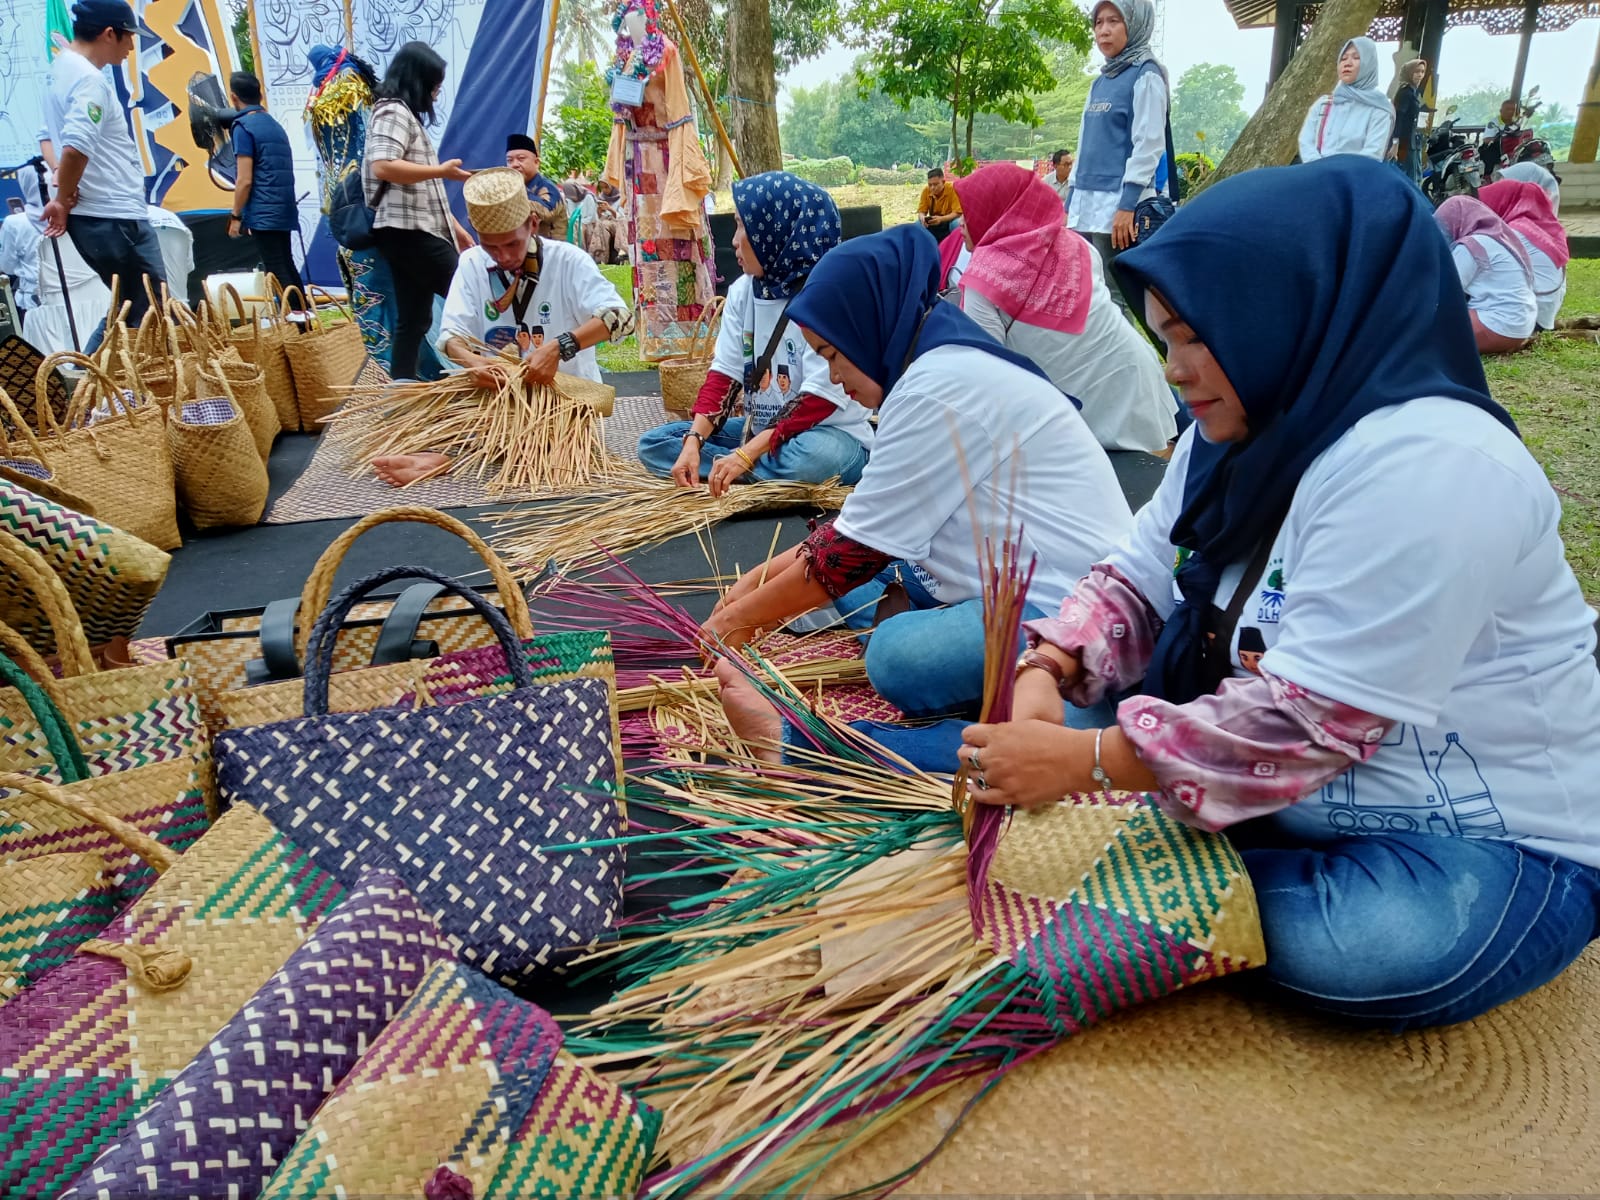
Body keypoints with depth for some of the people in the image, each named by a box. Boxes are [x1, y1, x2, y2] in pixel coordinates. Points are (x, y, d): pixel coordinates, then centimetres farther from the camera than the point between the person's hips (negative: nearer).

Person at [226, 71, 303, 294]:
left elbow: (245, 180, -14)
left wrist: (236, 216, -7)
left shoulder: (243, 126, -9)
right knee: (286, 269, 13)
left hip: (263, 213, -8)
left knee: (276, 272, -6)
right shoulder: (275, 125, 15)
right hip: (283, 210, 8)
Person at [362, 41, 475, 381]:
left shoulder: (407, 115, 24)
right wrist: (441, 170, -22)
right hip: (410, 231, -10)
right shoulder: (394, 112, -7)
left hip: (416, 231, 10)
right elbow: (383, 166, -24)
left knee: (413, 318, 7)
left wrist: (455, 227, 24)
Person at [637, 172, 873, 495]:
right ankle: (776, 475, -15)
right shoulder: (742, 291, 3)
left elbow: (818, 401, -24)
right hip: (760, 428, 7)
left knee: (811, 457, -42)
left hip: (828, 433, -7)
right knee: (654, 444, -4)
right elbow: (724, 375, -1)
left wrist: (745, 455, -30)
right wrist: (693, 442, -17)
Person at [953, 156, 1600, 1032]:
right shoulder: (1242, 428, 1)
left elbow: (1308, 721, -31)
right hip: (1302, 790, 7)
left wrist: (1082, 761, -29)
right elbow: (1137, 579, 0)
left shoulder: (1426, 466, -28)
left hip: (1491, 843, -7)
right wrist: (1048, 675, -19)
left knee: (1377, 954, -34)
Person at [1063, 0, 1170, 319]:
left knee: (1113, 299, -9)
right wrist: (1071, 202, 15)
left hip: (1119, 207, -8)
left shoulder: (1146, 75, -4)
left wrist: (1128, 205, -20)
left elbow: (1148, 144, -12)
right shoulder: (1100, 81, 19)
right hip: (1086, 206, 8)